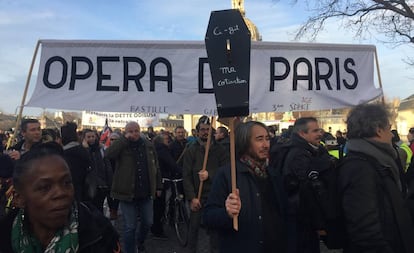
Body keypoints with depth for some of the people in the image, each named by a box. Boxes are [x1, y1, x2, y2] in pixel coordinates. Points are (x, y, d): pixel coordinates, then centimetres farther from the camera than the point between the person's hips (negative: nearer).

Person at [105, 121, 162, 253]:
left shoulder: (148, 145, 3)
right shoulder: (121, 146, -5)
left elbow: (155, 167, 10)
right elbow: (108, 154, -28)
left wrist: (158, 186, 11)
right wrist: (125, 139, -25)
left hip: (146, 193, 4)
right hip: (128, 193, -3)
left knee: (148, 222, 17)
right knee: (130, 227, 4)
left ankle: (140, 241, 46)